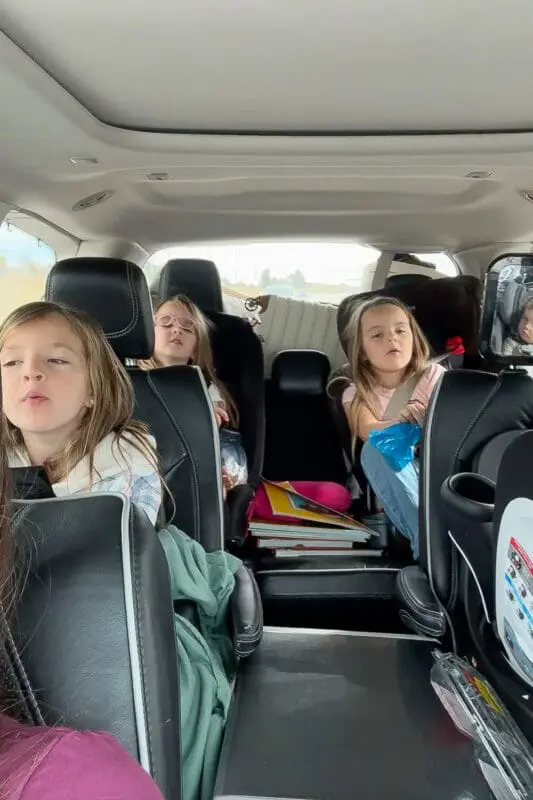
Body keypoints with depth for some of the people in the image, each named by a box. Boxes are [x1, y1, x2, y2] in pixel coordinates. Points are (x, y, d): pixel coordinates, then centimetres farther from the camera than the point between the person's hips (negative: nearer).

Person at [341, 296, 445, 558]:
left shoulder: (433, 375, 2)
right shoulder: (356, 394, 3)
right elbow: (369, 432, -17)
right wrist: (399, 423, -40)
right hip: (396, 490, 0)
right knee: (376, 449, -31)